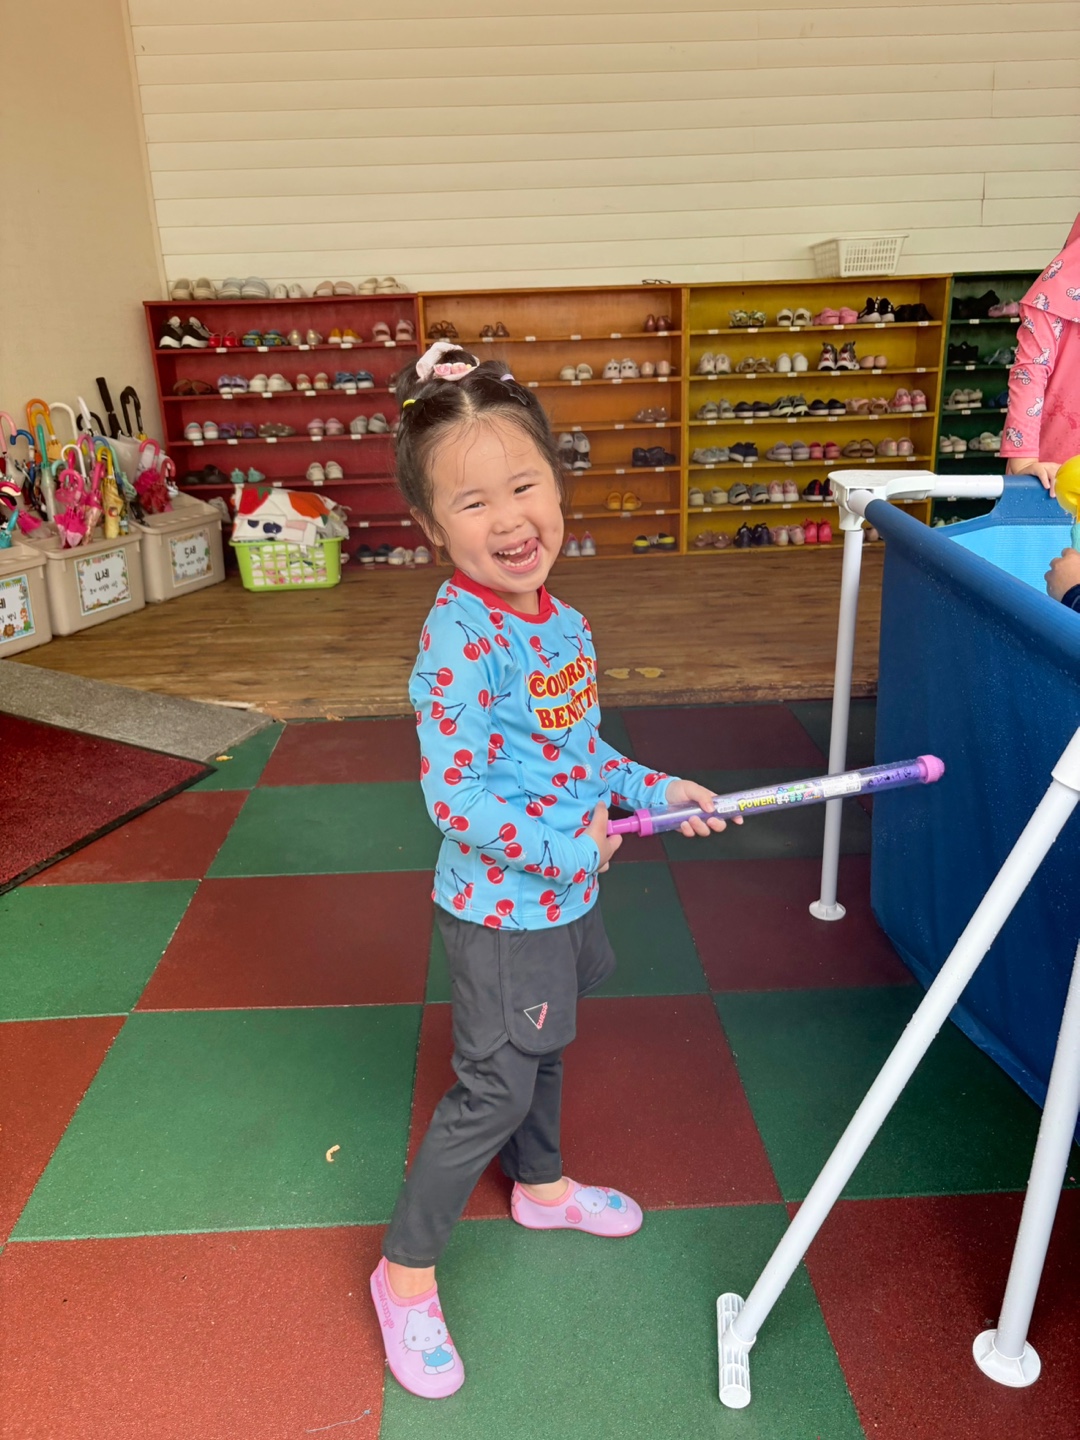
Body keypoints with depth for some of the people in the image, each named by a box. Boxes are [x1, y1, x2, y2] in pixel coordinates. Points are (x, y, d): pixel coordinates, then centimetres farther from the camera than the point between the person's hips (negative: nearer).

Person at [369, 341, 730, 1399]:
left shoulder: (559, 621, 0)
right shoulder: (459, 641, -27)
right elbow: (454, 797, -28)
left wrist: (652, 788, 4)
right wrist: (565, 848, -23)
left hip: (559, 896, 8)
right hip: (501, 907, -8)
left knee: (540, 1049, 27)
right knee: (492, 1088, 5)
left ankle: (541, 1187, 53)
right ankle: (405, 1270, 27)